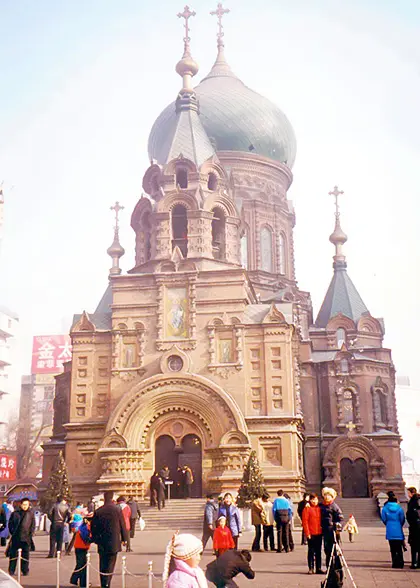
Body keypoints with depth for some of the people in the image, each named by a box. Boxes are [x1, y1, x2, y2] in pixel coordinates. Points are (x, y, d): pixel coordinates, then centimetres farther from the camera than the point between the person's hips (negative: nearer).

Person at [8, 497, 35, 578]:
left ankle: (25, 571, 14)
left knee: (25, 554, 5)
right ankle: (11, 571, 12)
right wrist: (12, 532, -1)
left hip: (26, 538, 0)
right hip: (16, 538, 0)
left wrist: (31, 534, 0)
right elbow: (10, 523, 8)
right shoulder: (15, 513, 2)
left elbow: (33, 525, 8)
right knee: (13, 554, 3)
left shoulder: (31, 514, 4)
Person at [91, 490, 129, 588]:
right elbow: (123, 525, -3)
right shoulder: (118, 510, -8)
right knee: (110, 565, 3)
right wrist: (124, 538, 10)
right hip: (114, 542, -2)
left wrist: (95, 539, 17)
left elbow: (93, 526, 2)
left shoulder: (98, 511, -4)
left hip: (102, 543, 2)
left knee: (102, 565, 13)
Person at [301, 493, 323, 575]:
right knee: (311, 551, 1)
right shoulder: (307, 508, -5)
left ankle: (318, 568, 15)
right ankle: (311, 568, 8)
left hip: (319, 533, 5)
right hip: (311, 534, -5)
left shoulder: (319, 508, 10)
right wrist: (307, 533, -13)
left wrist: (322, 530, 7)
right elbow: (304, 521, -8)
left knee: (318, 551, 9)